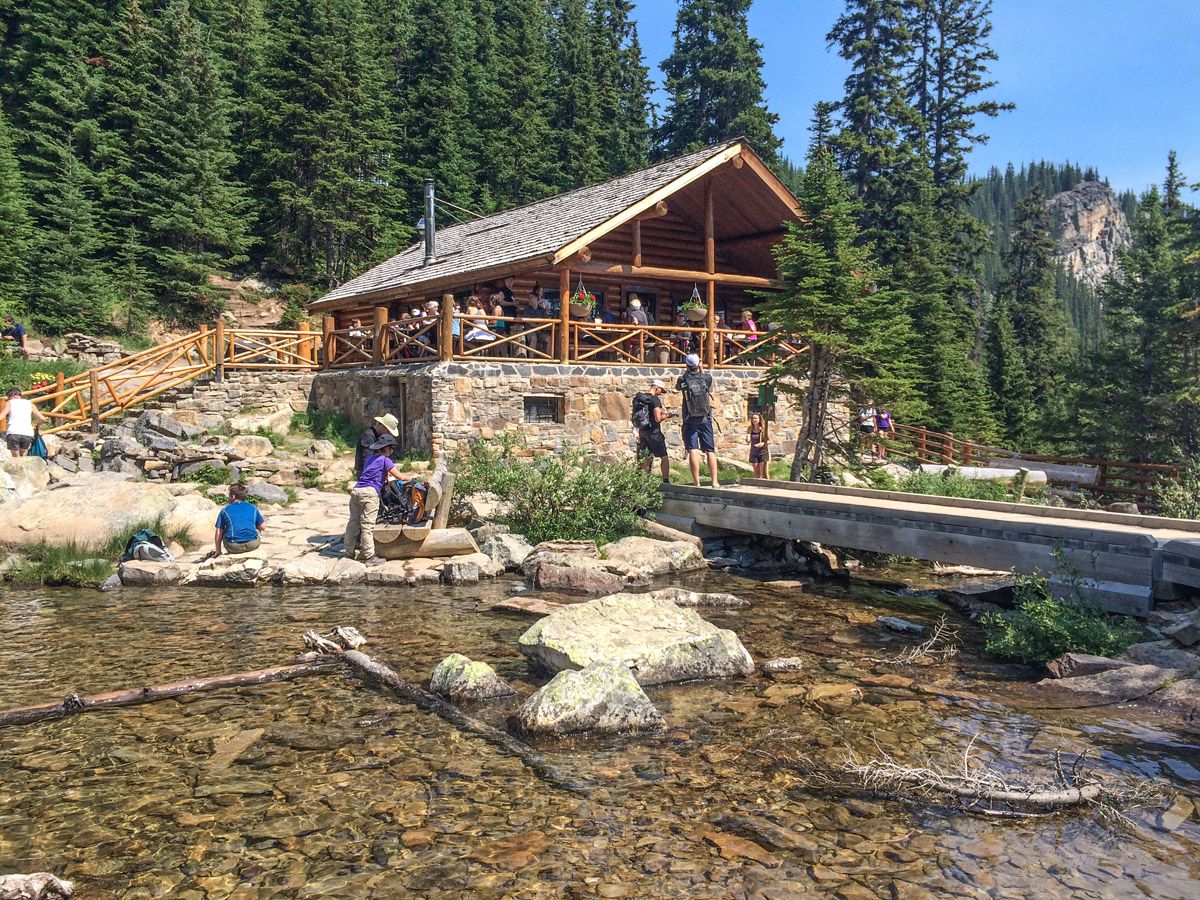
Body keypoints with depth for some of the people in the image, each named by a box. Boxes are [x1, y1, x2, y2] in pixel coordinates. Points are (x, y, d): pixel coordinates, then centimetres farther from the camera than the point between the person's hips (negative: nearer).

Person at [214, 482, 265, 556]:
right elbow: (263, 527, 17)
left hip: (233, 547, -1)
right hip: (252, 544, 1)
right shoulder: (253, 508, 13)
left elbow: (218, 533, 8)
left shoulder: (225, 510, 9)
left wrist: (218, 551, 18)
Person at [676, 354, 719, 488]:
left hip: (690, 420, -1)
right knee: (710, 450, 5)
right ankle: (714, 481, 2)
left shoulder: (683, 379, -2)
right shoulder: (707, 378, 0)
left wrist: (687, 372, 14)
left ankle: (696, 482, -9)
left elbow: (677, 387, 20)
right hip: (705, 419, 1)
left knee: (693, 450, -4)